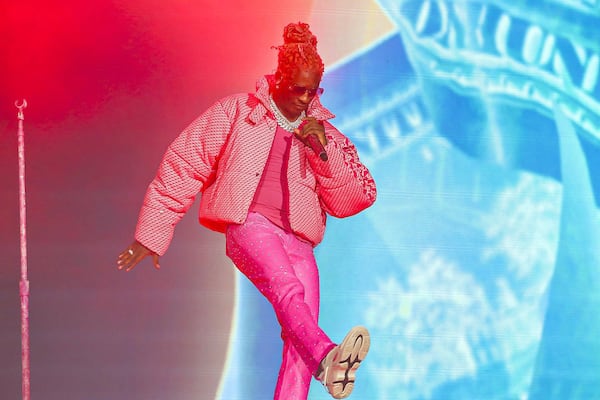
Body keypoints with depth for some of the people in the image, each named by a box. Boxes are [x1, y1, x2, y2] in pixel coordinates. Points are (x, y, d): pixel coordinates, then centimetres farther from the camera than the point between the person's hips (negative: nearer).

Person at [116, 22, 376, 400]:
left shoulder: (325, 135, 20)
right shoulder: (237, 112, 12)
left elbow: (357, 199, 12)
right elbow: (183, 165, 12)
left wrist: (324, 153, -4)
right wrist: (152, 236, 9)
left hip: (298, 243, 4)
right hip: (250, 224, -4)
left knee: (300, 337, -16)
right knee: (287, 288, -35)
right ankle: (327, 357, -61)